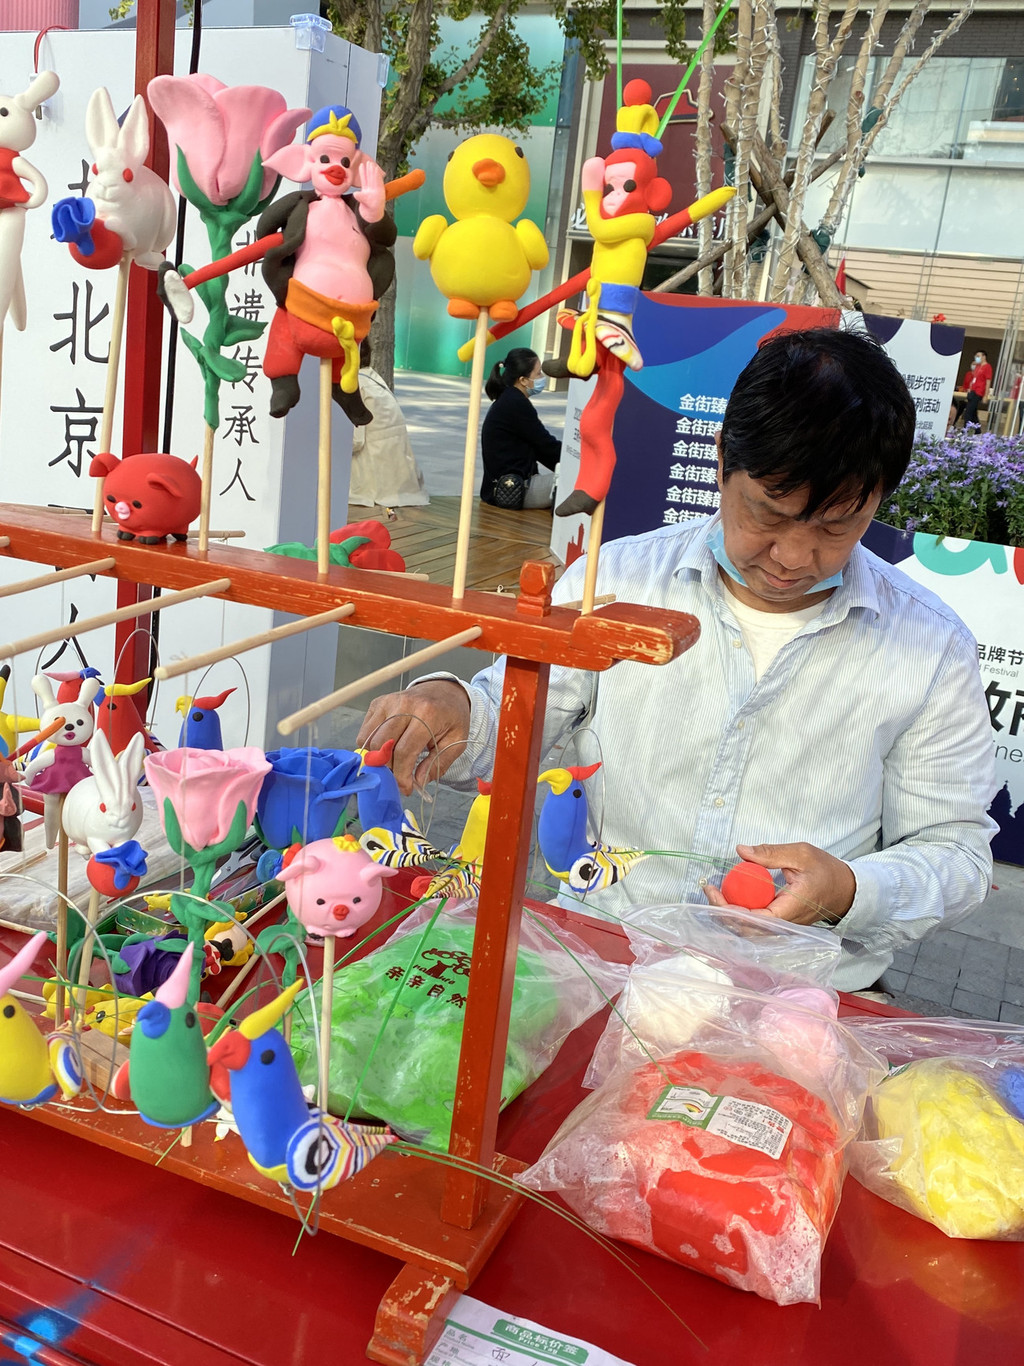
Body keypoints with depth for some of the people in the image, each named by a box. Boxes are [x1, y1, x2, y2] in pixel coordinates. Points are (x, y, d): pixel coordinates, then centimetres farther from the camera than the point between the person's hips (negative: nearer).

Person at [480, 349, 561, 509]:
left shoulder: (507, 401, 15)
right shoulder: (516, 404, -14)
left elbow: (539, 447, 17)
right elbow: (546, 445, -9)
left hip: (503, 486, 10)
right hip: (511, 491, -10)